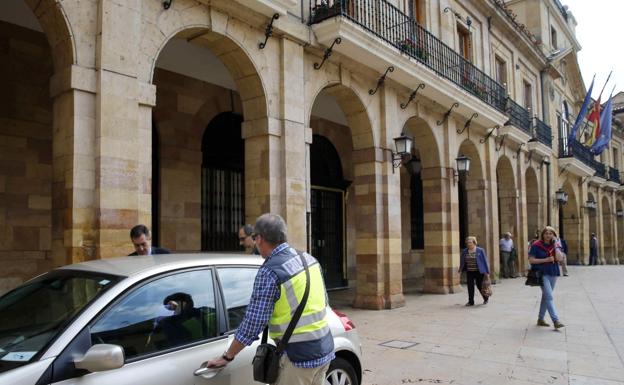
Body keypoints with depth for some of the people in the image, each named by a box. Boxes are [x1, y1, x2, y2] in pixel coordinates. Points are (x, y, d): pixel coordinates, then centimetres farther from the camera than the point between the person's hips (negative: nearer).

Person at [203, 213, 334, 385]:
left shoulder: (270, 271, -17)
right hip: (325, 348, 7)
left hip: (299, 356, -7)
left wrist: (226, 357, -4)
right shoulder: (308, 258, 5)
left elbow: (253, 322, -15)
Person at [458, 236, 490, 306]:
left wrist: (487, 271, -5)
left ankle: (486, 298, 31)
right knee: (470, 286, -1)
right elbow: (462, 262, 13)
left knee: (480, 286, 4)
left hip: (479, 272, -3)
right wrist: (460, 269, 12)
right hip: (469, 272, 3)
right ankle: (471, 301, 8)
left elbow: (485, 261, -4)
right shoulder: (464, 251, 3)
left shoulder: (480, 251, -6)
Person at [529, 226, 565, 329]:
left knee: (546, 296, 13)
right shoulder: (536, 246, -6)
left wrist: (555, 245, -12)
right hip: (542, 274, -6)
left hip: (553, 273, 6)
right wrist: (545, 260, -15)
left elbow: (558, 258, -7)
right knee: (549, 297, -14)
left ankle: (540, 319, 24)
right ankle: (556, 320, -17)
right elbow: (531, 260, -10)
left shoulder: (555, 245, 7)